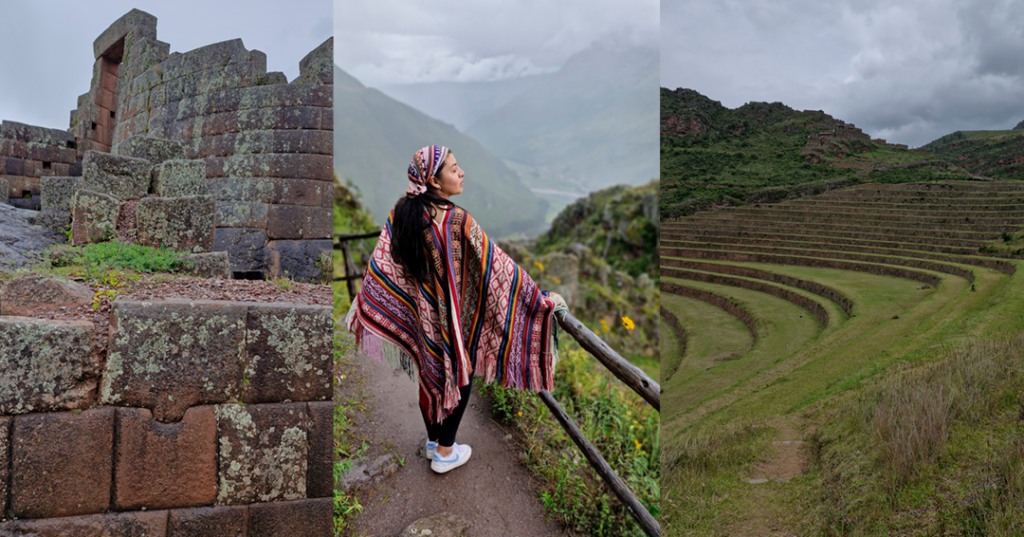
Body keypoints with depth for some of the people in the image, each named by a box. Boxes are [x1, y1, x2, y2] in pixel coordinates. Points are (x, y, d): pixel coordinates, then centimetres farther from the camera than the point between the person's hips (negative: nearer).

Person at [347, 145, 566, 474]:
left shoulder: (402, 213, -7)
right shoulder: (458, 221, -26)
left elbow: (380, 264, -3)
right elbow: (497, 267, -23)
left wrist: (364, 305, 11)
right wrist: (542, 300, -16)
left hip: (423, 314, 6)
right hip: (456, 319, -6)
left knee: (431, 374, 23)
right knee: (459, 377, 15)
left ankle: (433, 440, 42)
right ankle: (445, 453, 29)